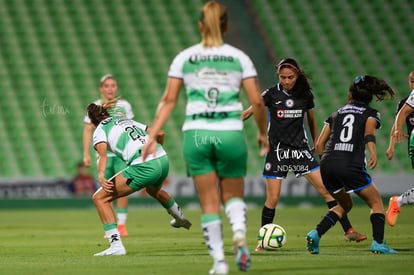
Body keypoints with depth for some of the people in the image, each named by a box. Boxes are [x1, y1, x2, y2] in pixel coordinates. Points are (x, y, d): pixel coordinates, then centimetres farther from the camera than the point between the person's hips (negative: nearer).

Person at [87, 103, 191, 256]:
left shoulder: (99, 131, 7)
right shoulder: (126, 120, 25)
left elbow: (103, 154, -15)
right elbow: (160, 133, 23)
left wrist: (101, 177, -30)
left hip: (143, 167, -7)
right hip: (163, 160, 7)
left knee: (100, 198, 1)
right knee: (153, 190, 43)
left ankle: (116, 245, -9)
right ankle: (181, 219, 65)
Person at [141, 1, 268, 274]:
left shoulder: (184, 58, 4)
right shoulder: (239, 58, 3)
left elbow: (169, 100, 1)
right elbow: (257, 101, 0)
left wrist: (152, 136, 3)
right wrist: (263, 133, 15)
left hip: (196, 134, 0)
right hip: (231, 134, 0)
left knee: (210, 203, 9)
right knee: (233, 195, 16)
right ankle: (240, 232, -14)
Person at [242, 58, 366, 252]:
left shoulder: (305, 95, 3)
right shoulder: (271, 94, -5)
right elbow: (249, 112, -5)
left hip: (300, 149, 2)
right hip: (277, 150, -2)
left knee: (326, 189, -4)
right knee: (272, 199, -5)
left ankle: (348, 230, 1)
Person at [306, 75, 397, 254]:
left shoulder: (336, 114, 24)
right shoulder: (371, 114, 13)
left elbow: (319, 145, 19)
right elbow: (369, 132, -11)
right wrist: (373, 153, -26)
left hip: (327, 166, 5)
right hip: (352, 166, -5)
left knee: (344, 205, 24)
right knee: (376, 203, 12)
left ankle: (316, 234, 5)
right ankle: (378, 243, -5)